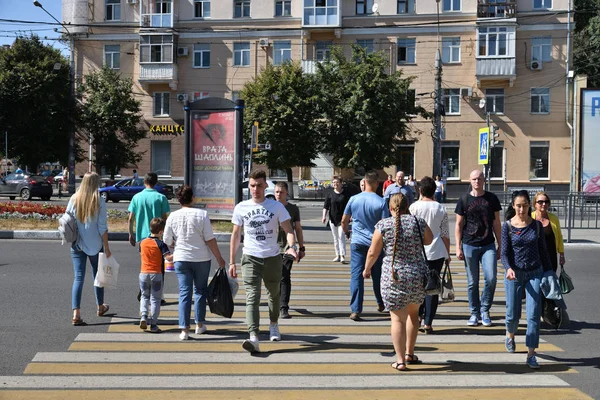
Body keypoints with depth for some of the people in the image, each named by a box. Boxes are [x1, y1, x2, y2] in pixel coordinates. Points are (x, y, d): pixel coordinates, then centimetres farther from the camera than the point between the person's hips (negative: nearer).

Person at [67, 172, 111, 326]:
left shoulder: (74, 199, -3)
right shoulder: (99, 201, -11)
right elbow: (102, 227, -10)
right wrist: (106, 247, -4)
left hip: (77, 244, 2)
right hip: (95, 244, -2)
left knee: (78, 277, 1)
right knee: (98, 276, 17)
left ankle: (76, 313, -11)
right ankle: (100, 307, 35)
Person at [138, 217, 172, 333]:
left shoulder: (142, 242, 3)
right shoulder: (160, 244, -12)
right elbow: (168, 257, -23)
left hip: (144, 273, 4)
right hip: (157, 274, -3)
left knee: (144, 296, 20)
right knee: (155, 299, 4)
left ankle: (143, 316, -2)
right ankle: (153, 325, 4)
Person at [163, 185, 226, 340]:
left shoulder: (173, 216, -3)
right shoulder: (201, 214, -10)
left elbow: (167, 241, 5)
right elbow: (210, 239, -11)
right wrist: (219, 258, -2)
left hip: (181, 259, 1)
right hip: (201, 259, -1)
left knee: (184, 293, 3)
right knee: (200, 291, 15)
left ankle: (184, 329, -5)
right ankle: (200, 324, 24)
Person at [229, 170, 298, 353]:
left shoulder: (276, 206, 0)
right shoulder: (241, 207, 3)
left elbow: (289, 230, -4)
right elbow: (235, 236, 9)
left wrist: (292, 246, -26)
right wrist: (232, 262, 5)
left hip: (272, 257, 1)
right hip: (250, 258, -1)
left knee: (274, 294, 17)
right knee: (252, 298, -14)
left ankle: (273, 325, 43)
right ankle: (253, 338, -25)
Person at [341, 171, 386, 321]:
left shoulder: (353, 199, -4)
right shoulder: (381, 202, -11)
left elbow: (344, 221, 5)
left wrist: (346, 231, 26)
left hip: (357, 242, 0)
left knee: (356, 276, 1)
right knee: (377, 275, 17)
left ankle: (355, 310, -5)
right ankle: (380, 304, 33)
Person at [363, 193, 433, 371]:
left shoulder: (383, 225, -6)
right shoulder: (418, 222, -2)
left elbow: (373, 252, -1)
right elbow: (428, 240, 16)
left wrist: (367, 269, 16)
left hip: (393, 277, -2)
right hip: (418, 276, 3)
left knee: (398, 318, 3)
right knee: (413, 313, 23)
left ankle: (400, 360, 1)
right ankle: (409, 353, 28)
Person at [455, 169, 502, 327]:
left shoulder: (492, 199, 7)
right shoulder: (464, 199, 3)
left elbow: (496, 223, 11)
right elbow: (459, 224, 5)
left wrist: (500, 246, 8)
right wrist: (458, 247, -1)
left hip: (488, 245, 1)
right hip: (469, 245, 0)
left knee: (491, 278, -11)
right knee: (472, 282, 4)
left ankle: (484, 310, 8)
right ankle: (474, 313, 17)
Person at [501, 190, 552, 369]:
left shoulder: (537, 225, 2)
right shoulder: (507, 227, -3)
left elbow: (543, 251, 10)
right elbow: (504, 253, -7)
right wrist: (508, 268, -25)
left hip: (535, 273, 1)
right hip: (514, 274, -1)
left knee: (533, 313, -8)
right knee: (513, 313, 7)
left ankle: (531, 354, -4)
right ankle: (510, 335, 41)